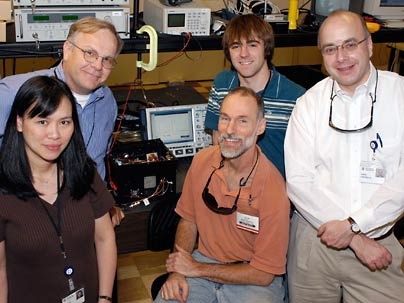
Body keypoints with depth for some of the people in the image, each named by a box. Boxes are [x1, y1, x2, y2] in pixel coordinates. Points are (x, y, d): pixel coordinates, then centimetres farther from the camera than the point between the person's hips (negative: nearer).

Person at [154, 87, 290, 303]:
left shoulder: (273, 189, -21)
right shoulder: (202, 161, -6)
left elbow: (264, 274, -15)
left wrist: (196, 269, -12)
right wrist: (178, 270, -6)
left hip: (252, 280, -3)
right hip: (203, 262, 3)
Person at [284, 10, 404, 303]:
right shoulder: (309, 103, 0)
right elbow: (298, 180, -8)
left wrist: (354, 224, -15)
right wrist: (356, 239, -12)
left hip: (380, 240, -1)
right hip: (314, 237, 1)